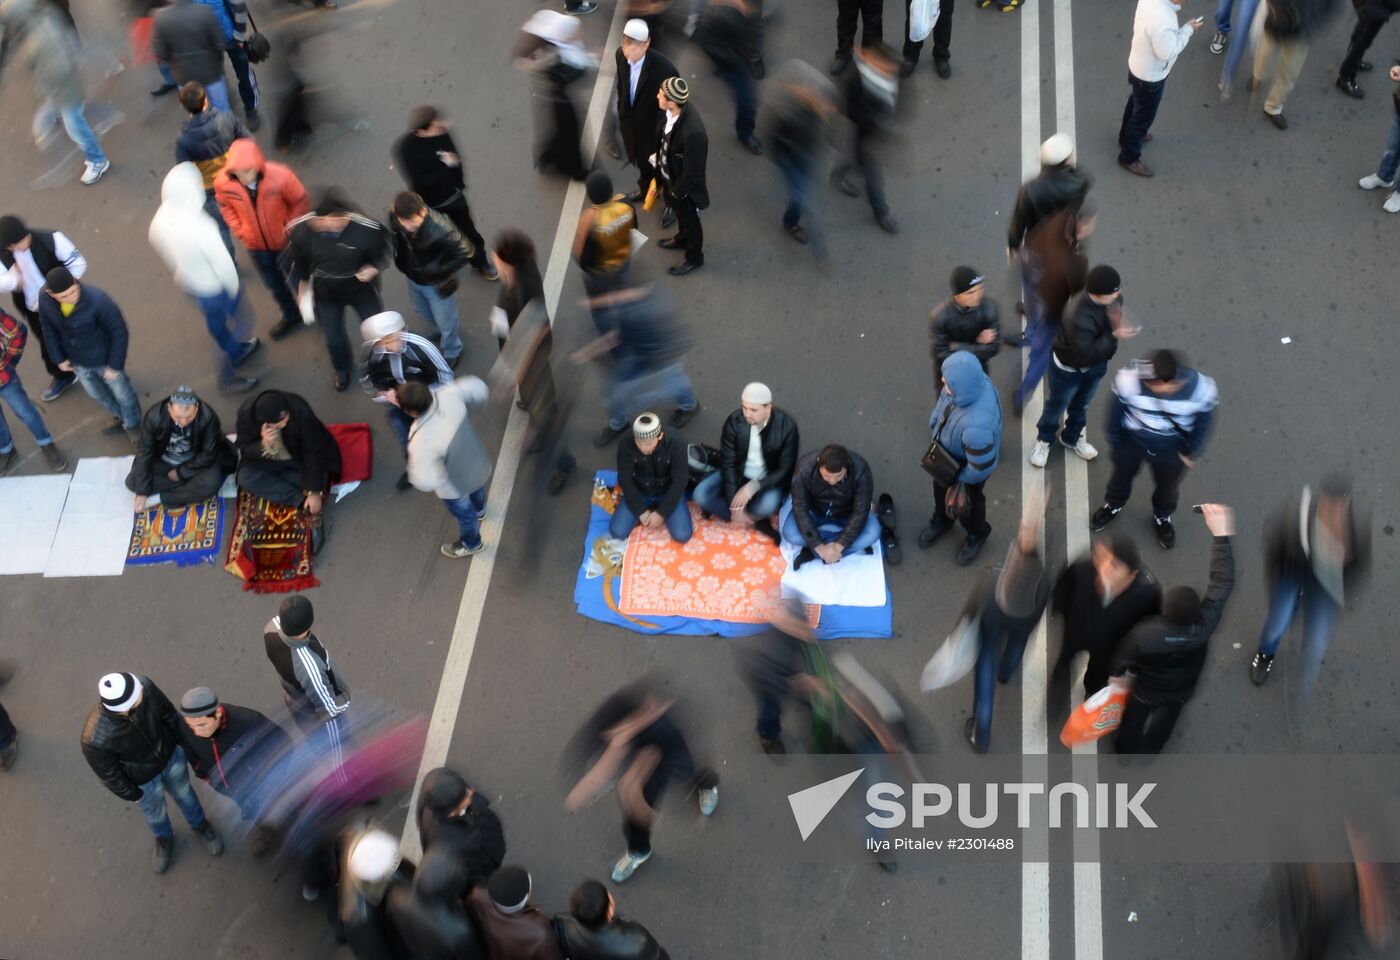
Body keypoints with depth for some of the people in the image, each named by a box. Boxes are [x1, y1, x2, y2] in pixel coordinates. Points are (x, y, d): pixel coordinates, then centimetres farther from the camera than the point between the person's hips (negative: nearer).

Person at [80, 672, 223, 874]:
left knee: (182, 791, 31)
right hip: (142, 778, -2)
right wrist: (131, 794, -4)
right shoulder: (96, 740, -44)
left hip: (170, 754, 2)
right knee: (154, 811, 29)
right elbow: (107, 773, -21)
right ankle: (164, 838, 63)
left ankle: (199, 824, 62)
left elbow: (168, 713, -13)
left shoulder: (143, 686, -36)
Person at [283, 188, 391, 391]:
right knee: (333, 337, 21)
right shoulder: (301, 230, -28)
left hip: (361, 290, -1)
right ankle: (343, 368, 55)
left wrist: (373, 268, -33)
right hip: (326, 293, 2)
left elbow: (383, 252, -13)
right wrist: (303, 285, 7)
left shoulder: (367, 229, -34)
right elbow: (299, 260, -6)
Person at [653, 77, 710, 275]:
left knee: (690, 221, 22)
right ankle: (682, 239, 64)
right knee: (679, 213, 34)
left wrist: (677, 191, -15)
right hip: (669, 174, 7)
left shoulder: (693, 132, -44)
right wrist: (657, 158, 13)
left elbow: (691, 171, -30)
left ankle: (694, 257, 49)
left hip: (684, 185, -7)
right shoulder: (671, 111, -21)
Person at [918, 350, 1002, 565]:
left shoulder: (977, 426, -52)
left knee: (964, 503, 26)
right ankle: (941, 521, 65)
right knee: (940, 487, 33)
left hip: (966, 465, -6)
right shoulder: (972, 381, -31)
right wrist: (935, 424, 3)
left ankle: (977, 534, 59)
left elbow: (982, 467, -35)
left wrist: (962, 478, -16)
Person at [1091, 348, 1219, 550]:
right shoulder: (1129, 380, -36)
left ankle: (1162, 517, 59)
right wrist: (1115, 443, -2)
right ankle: (1113, 505, 62)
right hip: (1132, 440, 0)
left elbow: (1203, 423, -12)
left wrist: (1191, 452, -2)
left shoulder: (1201, 389, -34)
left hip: (1172, 449, 0)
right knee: (1122, 475, 29)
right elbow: (1116, 412, -15)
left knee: (1167, 486, 27)